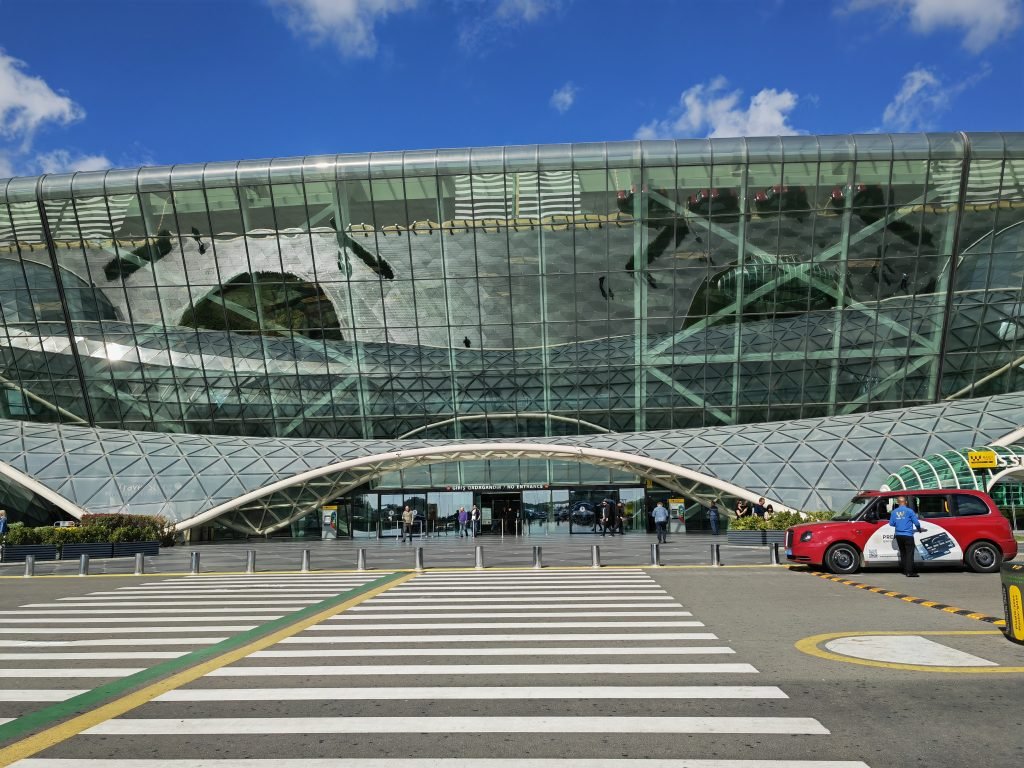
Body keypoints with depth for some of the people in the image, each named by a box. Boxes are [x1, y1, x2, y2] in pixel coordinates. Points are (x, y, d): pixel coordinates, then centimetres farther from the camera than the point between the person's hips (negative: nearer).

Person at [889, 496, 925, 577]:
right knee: (909, 553, -4)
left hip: (898, 535, 5)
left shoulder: (894, 512, 4)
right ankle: (909, 572, -10)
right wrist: (919, 529, 14)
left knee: (903, 553, 16)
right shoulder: (909, 511, -9)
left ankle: (905, 570, 21)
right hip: (908, 535, -5)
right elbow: (916, 522, -7)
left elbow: (891, 523, 8)